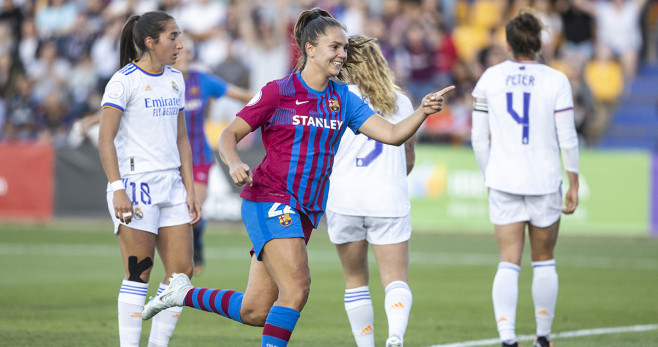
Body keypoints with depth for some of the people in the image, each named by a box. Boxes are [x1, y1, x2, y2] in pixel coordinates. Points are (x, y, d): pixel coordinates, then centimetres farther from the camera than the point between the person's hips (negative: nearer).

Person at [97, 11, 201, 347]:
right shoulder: (124, 81, -8)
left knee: (182, 270, 1)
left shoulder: (175, 80, 14)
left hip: (171, 185, 7)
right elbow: (105, 139, -11)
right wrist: (118, 189, -20)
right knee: (138, 274, -6)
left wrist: (190, 190, 12)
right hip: (135, 184, -7)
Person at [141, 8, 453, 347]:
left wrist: (423, 112, -17)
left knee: (254, 312, 5)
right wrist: (234, 164, -25)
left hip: (306, 211, 6)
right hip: (268, 201, -6)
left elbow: (392, 134, 1)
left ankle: (183, 292, 28)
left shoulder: (343, 99, 7)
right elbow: (229, 135, -4)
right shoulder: (278, 92, -6)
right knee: (296, 287, -22)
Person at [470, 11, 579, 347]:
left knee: (508, 262, -1)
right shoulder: (555, 80, -5)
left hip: (503, 181, 1)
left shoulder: (490, 78, 1)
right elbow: (568, 139, -5)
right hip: (544, 181, -1)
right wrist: (574, 184, 4)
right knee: (544, 262, 15)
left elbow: (479, 137, 4)